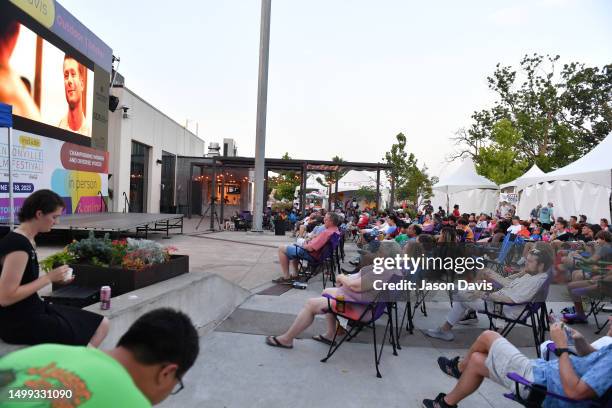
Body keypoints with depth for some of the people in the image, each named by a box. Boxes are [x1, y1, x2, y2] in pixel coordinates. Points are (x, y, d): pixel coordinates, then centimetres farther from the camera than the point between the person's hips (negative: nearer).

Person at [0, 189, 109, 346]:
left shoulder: (26, 240, 9)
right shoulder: (18, 244, -21)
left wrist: (55, 278, 1)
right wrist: (49, 277, -19)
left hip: (32, 310, 9)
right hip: (19, 322, -9)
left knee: (101, 324, 4)